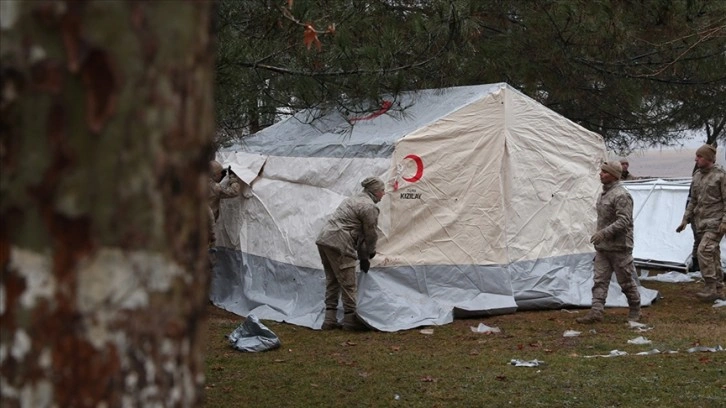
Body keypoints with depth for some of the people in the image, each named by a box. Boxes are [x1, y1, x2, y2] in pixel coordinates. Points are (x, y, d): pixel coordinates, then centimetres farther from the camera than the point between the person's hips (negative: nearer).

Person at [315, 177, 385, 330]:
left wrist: (363, 257, 28)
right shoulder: (369, 207, -7)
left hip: (323, 239, 10)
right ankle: (350, 318, 3)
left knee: (332, 281, 15)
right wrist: (370, 252, 18)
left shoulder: (353, 199, 25)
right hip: (338, 243, -10)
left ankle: (330, 319, 17)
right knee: (348, 283, -2)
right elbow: (370, 234, -2)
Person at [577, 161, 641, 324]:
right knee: (599, 280, 1)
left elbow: (624, 221, -26)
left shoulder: (621, 195, -18)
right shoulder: (604, 193, 13)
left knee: (626, 281, 4)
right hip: (603, 247, 9)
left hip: (619, 247, -9)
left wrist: (604, 233, -31)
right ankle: (596, 312, -3)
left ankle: (635, 311, 18)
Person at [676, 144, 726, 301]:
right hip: (702, 222, 7)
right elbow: (693, 201, 18)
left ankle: (710, 287, -16)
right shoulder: (697, 176, 11)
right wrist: (685, 220, 13)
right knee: (713, 255, 10)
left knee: (704, 250, -19)